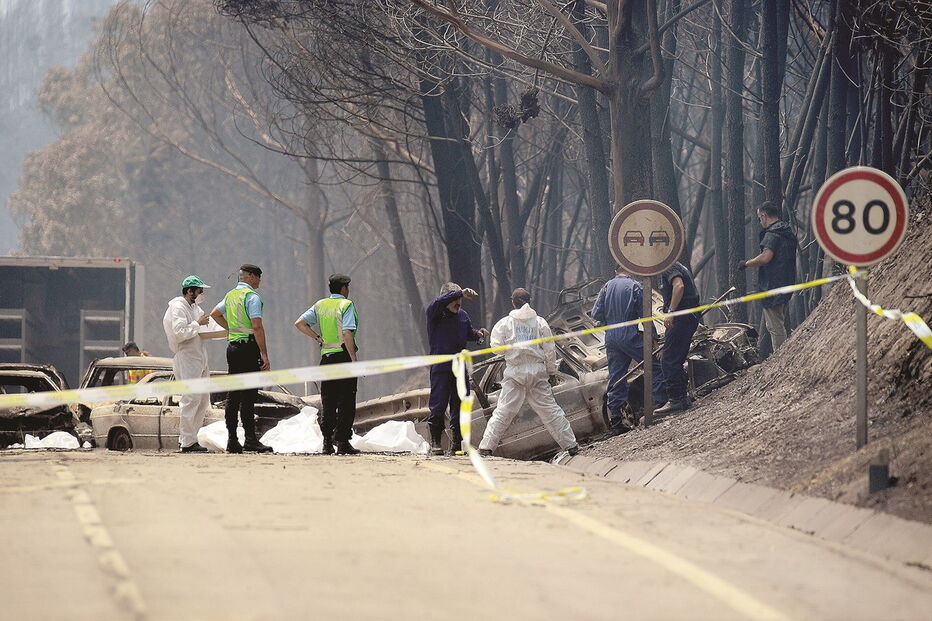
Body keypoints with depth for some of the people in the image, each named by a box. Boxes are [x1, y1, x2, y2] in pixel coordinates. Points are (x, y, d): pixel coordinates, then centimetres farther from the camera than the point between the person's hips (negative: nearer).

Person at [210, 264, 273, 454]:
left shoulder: (230, 295, 15)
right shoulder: (252, 296, -11)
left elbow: (215, 314, 31)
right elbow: (257, 327, -19)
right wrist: (264, 354, -19)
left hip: (232, 346, 9)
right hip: (248, 347, -9)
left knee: (233, 395, 9)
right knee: (248, 395, -10)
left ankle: (232, 440, 9)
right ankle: (250, 440, -14)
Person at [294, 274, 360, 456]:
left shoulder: (320, 305, 11)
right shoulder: (346, 305, -6)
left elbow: (299, 323, 5)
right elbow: (347, 333, -17)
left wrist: (318, 338, 9)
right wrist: (353, 358, -17)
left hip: (326, 355, 6)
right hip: (343, 354, -5)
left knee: (327, 401, 9)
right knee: (346, 401, -2)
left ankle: (327, 442, 5)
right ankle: (342, 442, -6)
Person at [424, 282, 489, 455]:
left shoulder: (463, 315, 13)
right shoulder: (433, 313, -4)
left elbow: (468, 334, 28)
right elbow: (440, 301, -25)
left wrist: (478, 334, 5)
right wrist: (461, 293, -35)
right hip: (441, 368, -5)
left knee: (460, 406, 4)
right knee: (438, 406, -5)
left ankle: (457, 444, 10)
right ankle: (435, 442, 4)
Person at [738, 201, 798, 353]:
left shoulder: (772, 234, -14)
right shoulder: (788, 233, 16)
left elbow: (766, 257, -25)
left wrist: (746, 263, -11)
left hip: (773, 286, -10)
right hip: (786, 284, 10)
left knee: (775, 326, -7)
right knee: (780, 325, 18)